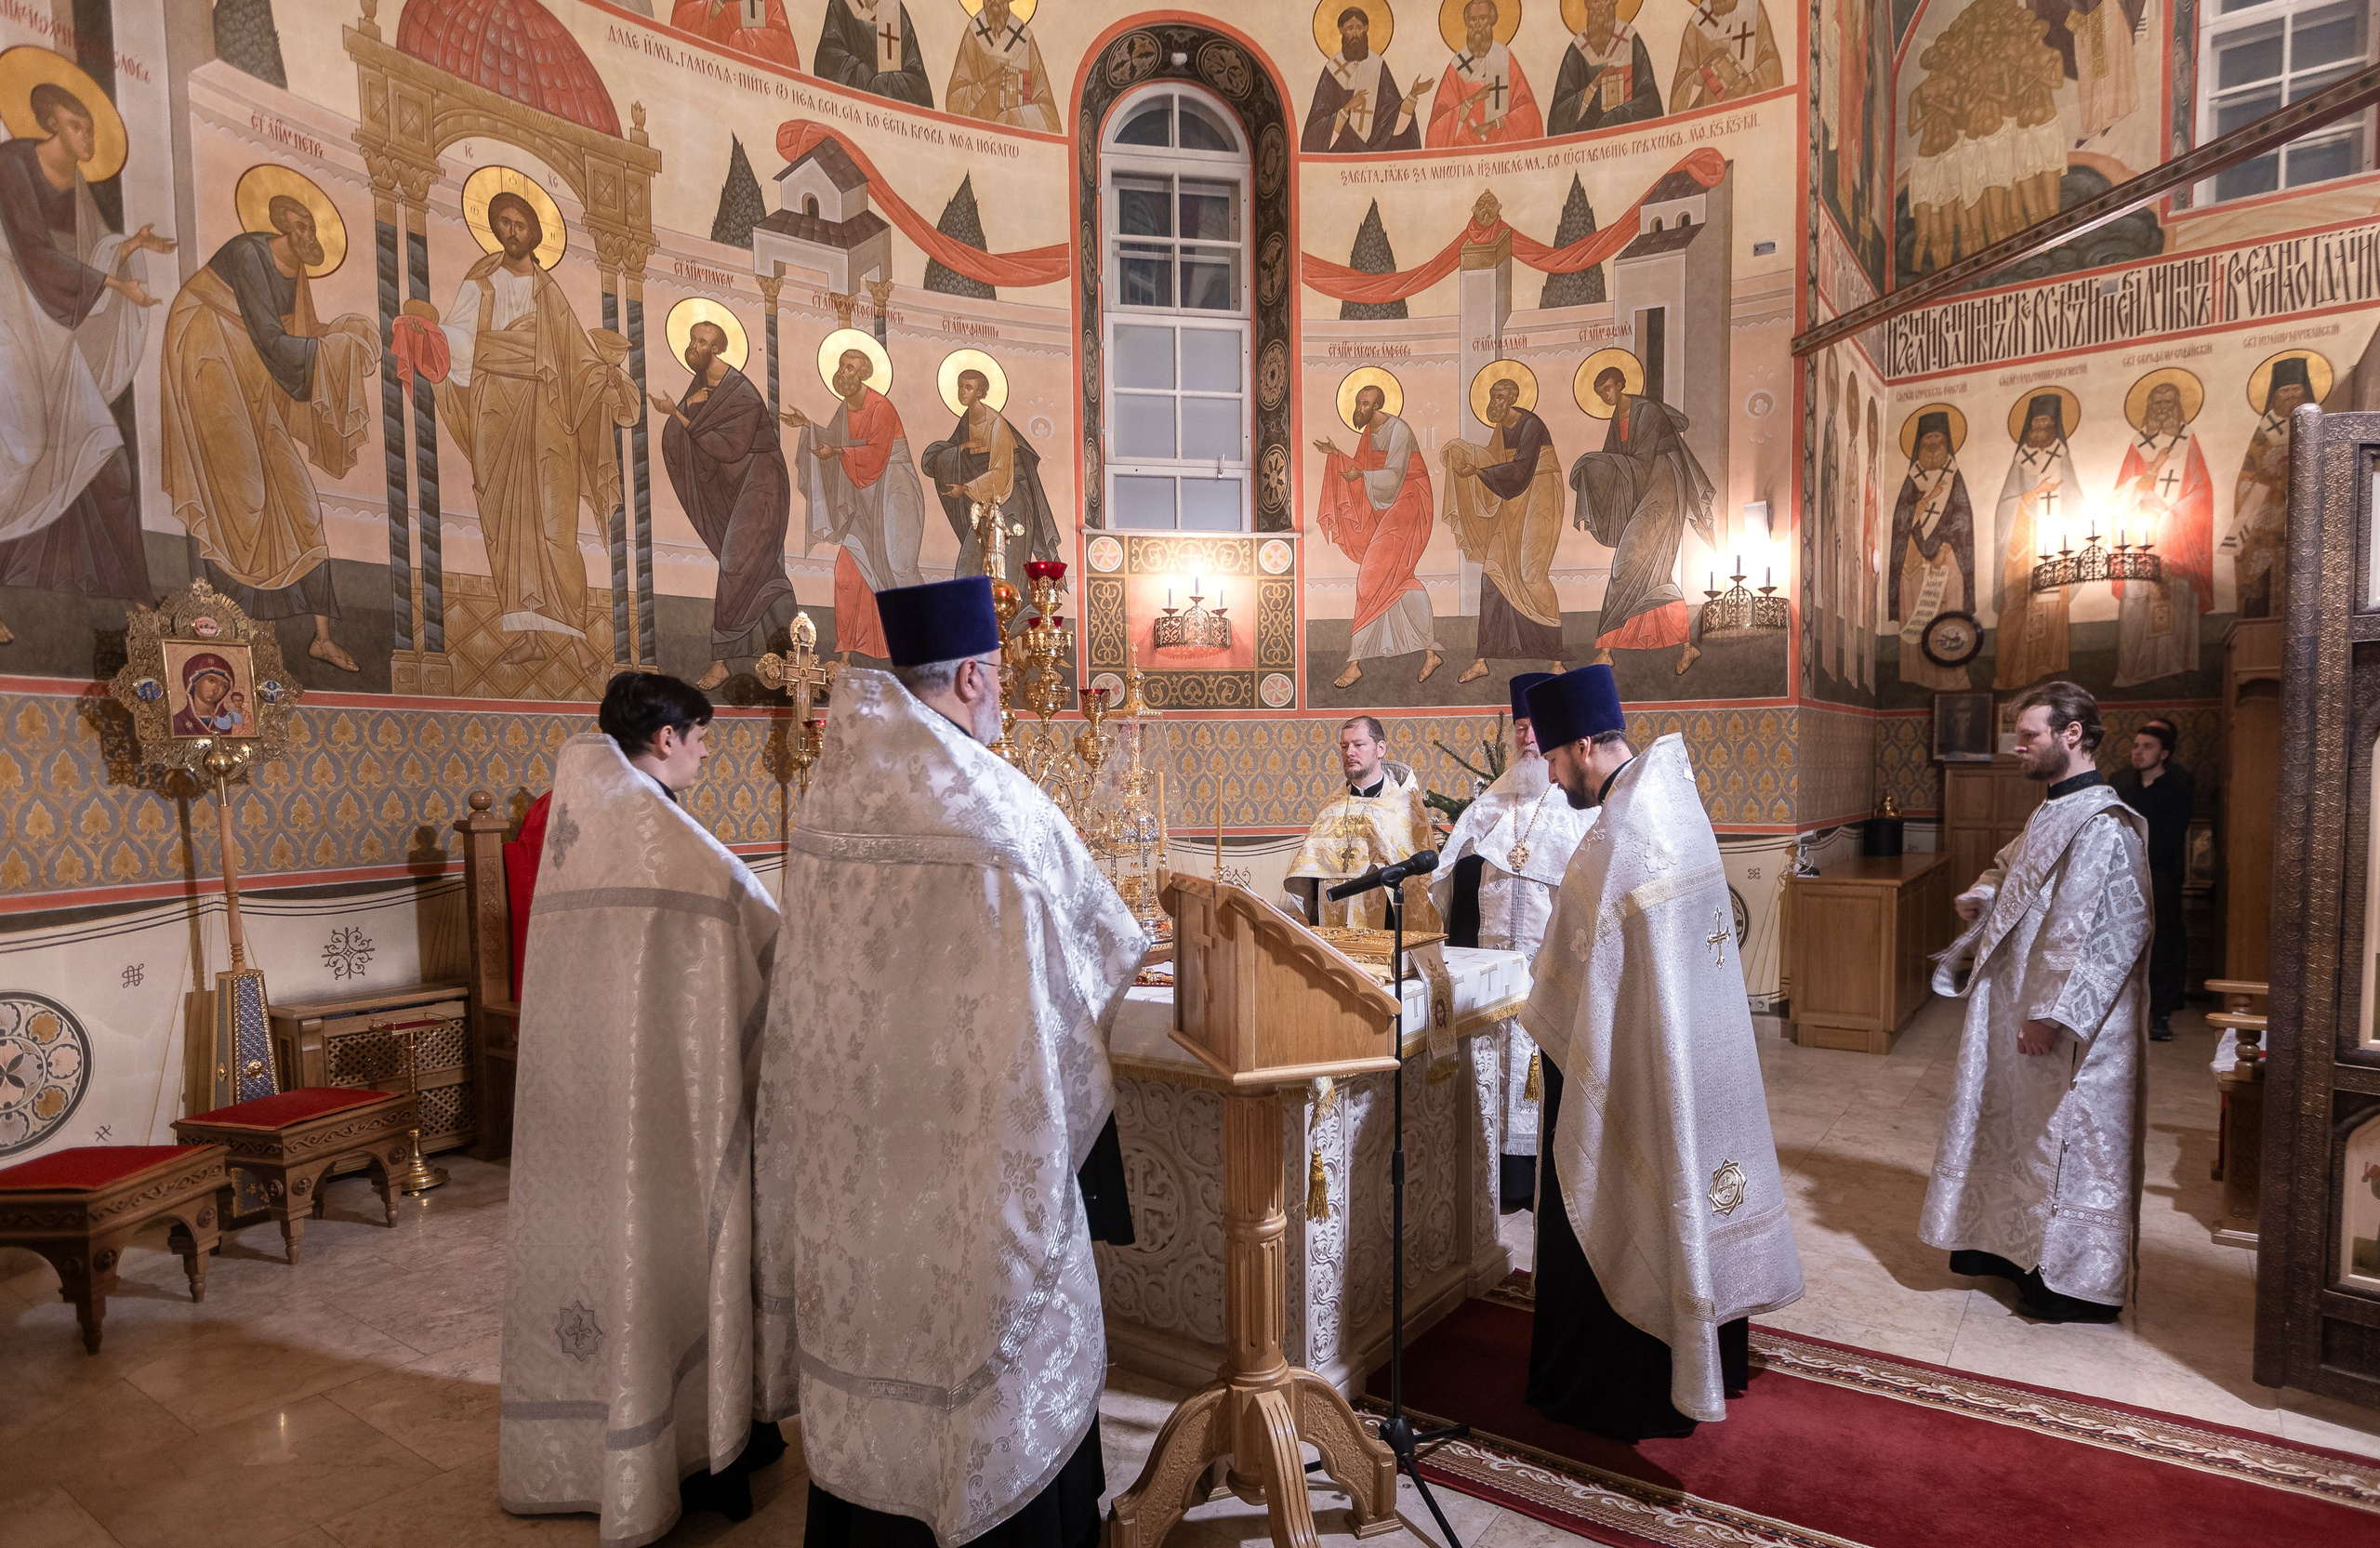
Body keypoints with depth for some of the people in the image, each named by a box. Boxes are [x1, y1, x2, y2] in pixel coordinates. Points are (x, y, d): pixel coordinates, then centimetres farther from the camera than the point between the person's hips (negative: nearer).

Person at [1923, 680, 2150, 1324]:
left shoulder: (2103, 825, -19)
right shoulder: (2052, 814, 11)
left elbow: (2102, 933, -24)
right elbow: (2004, 869, 27)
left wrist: (2052, 1014, -23)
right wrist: (1982, 898, 5)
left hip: (2071, 1028, -10)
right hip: (2015, 1009, 10)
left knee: (2070, 1142, 3)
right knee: (2017, 1130, 18)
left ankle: (2082, 1283, 17)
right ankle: (2014, 1246, 33)